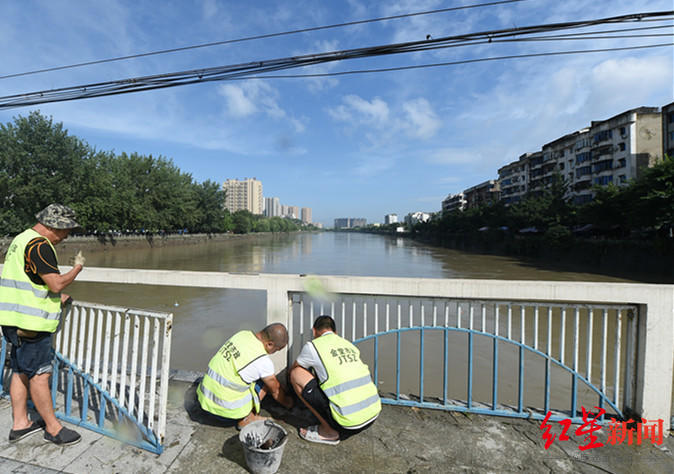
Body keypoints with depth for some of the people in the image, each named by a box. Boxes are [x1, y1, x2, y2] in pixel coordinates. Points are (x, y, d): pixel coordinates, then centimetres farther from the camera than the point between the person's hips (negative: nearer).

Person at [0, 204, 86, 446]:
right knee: (39, 374, 0)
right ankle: (53, 427, 12)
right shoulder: (39, 245, -19)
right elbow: (57, 283, -24)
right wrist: (77, 267, -8)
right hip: (30, 322, -10)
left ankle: (20, 424, 28)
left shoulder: (22, 239, 14)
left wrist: (56, 296, 17)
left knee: (21, 371, 16)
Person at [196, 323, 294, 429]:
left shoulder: (242, 334, -2)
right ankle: (246, 419, 6)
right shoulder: (263, 360, -20)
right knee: (266, 381, 4)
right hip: (225, 411, -7)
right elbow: (276, 391, -1)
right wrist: (288, 403, 19)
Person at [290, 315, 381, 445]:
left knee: (296, 374, 1)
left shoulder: (312, 346, -1)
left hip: (350, 423, -6)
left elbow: (291, 370, 18)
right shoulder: (349, 345, 14)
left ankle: (328, 431, 6)